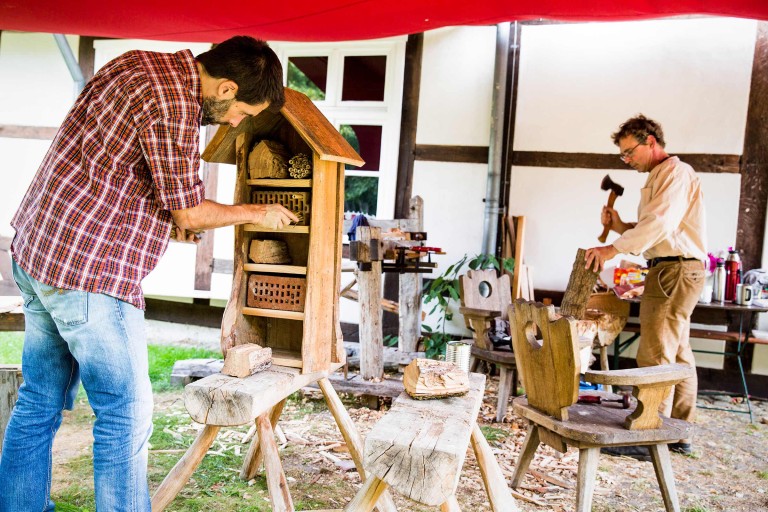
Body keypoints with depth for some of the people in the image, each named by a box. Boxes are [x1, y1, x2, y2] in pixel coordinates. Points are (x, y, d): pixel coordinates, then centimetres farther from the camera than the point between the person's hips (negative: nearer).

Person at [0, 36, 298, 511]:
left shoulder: (140, 64, 10)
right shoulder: (174, 105, -19)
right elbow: (190, 212, -11)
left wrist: (166, 217, 16)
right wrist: (256, 213, 4)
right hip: (89, 270, -10)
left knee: (40, 402, 18)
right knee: (126, 412, 0)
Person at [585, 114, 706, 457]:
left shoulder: (676, 173, -10)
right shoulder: (658, 179, 22)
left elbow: (660, 223, -24)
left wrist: (613, 249, -27)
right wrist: (620, 226, 5)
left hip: (676, 270, -11)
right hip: (671, 271, 11)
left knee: (655, 356, -11)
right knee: (677, 355, 13)